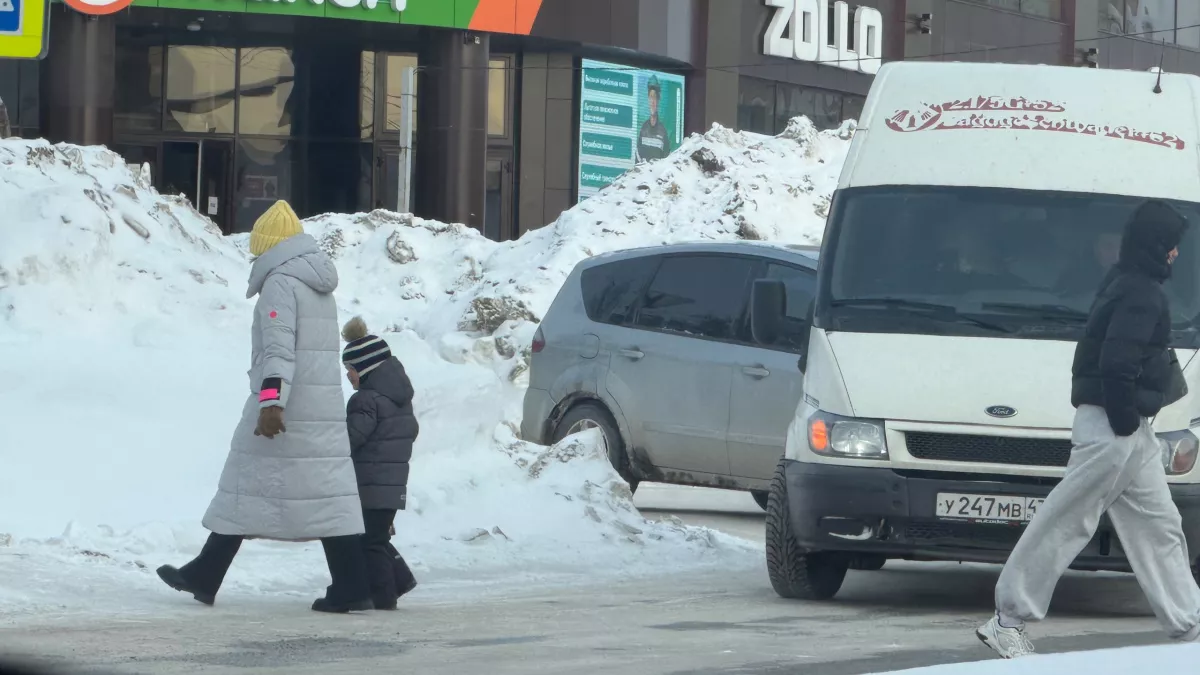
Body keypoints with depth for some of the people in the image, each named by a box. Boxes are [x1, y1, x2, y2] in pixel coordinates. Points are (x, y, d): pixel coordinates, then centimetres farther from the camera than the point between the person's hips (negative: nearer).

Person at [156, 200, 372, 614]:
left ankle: (205, 578, 9)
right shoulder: (319, 287, 20)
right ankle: (352, 587, -7)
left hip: (283, 406, -8)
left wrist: (271, 401, -30)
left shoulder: (280, 283, -9)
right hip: (327, 408, 8)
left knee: (247, 489, 1)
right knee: (328, 492, 1)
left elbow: (278, 347, -21)